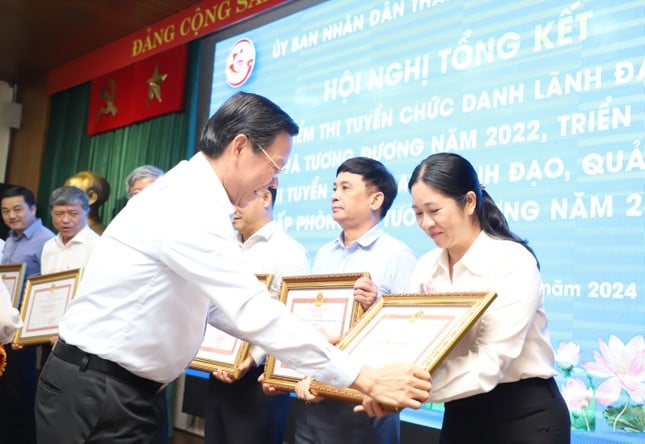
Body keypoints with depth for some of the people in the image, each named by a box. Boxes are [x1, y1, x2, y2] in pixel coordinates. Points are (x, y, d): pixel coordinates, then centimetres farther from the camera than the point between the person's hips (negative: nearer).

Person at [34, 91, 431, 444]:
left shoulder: (190, 196, 8)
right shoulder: (189, 207, -24)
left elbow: (210, 304, 12)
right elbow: (256, 314, -29)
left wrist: (314, 344, 8)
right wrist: (367, 379, -23)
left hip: (122, 388, 9)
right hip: (96, 393, -9)